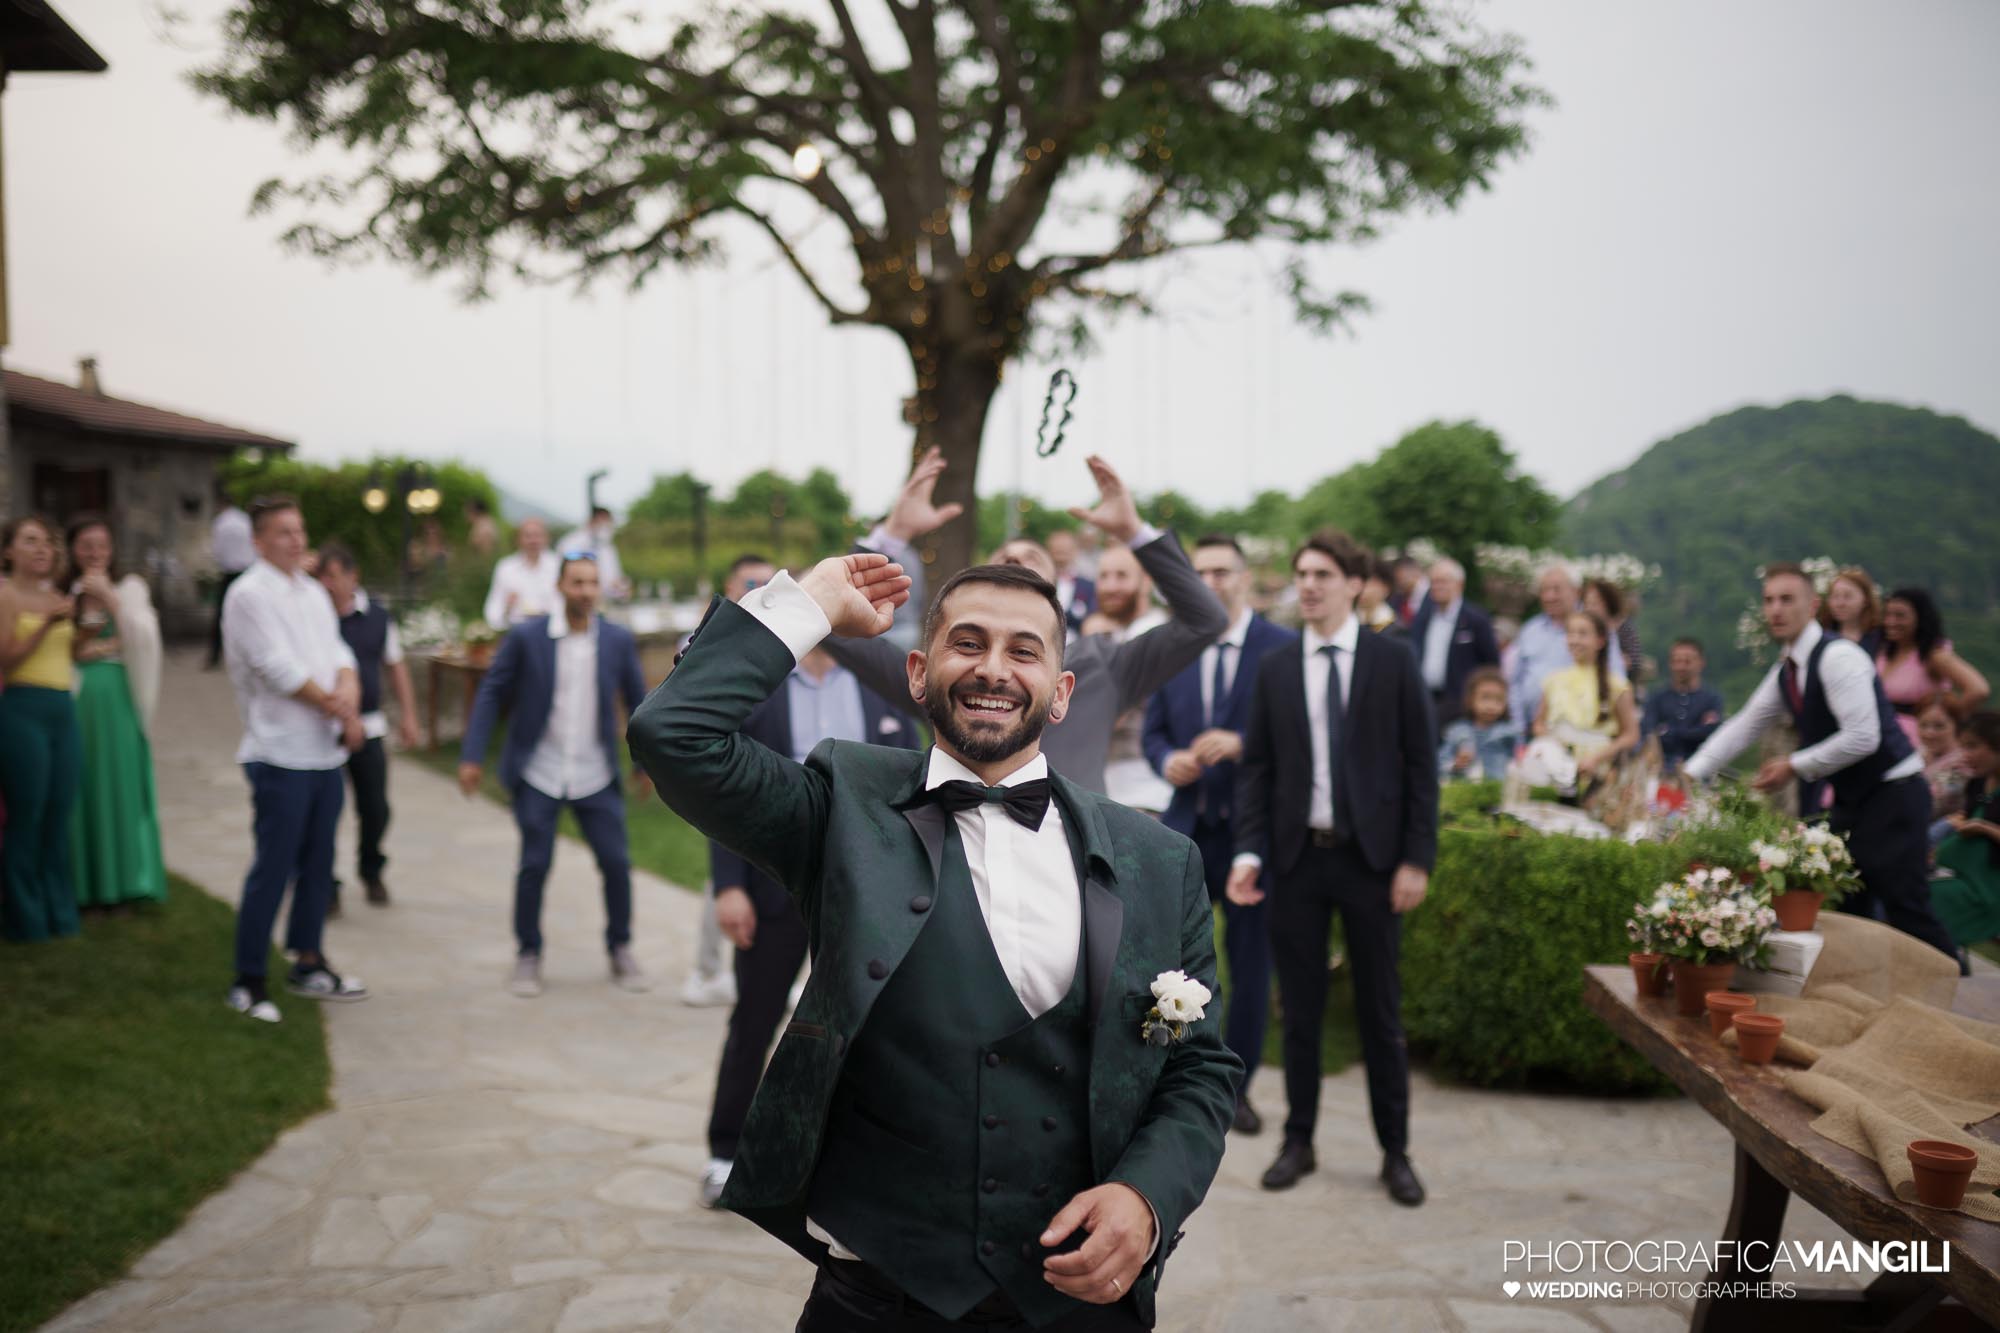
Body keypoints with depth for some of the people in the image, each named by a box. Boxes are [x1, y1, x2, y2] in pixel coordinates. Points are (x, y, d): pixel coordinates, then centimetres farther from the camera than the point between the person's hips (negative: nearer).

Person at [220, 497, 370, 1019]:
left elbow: (338, 653, 9)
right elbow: (279, 668, -16)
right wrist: (338, 707, -9)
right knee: (273, 870, -4)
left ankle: (307, 964, 27)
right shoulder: (249, 594, -10)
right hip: (281, 754, -8)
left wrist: (349, 690, -12)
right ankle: (247, 981, 6)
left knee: (318, 863, 14)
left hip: (327, 751, 8)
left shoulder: (315, 593, 14)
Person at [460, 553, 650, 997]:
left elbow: (637, 702, 9)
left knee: (616, 863, 0)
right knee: (534, 866, 0)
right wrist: (472, 756, -6)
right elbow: (492, 694, -1)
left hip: (596, 777, 2)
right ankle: (528, 956, 18)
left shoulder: (619, 640, 1)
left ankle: (621, 951, 20)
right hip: (538, 776, -2)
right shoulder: (526, 637, -5)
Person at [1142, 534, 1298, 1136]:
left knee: (1251, 965, 9)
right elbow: (1153, 730, 11)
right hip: (1185, 827, 3)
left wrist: (1241, 745, -22)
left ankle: (1237, 1085, 25)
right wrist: (1168, 761, -10)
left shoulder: (1284, 649, -6)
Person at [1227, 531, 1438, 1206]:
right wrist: (1250, 850, -5)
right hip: (1297, 855, 2)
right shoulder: (1274, 669, 6)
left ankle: (1395, 1151, 20)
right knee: (1300, 1009, 10)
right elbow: (1256, 766, 6)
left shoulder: (1393, 661, -1)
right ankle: (1298, 1142, 23)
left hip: (1370, 856, -2)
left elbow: (1420, 763, -2)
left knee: (1380, 1010, 7)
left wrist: (1417, 857, -7)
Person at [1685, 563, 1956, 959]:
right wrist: (1690, 774, 5)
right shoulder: (1785, 671, 8)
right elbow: (1743, 726, 13)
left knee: (1903, 906, -11)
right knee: (1846, 908, 9)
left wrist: (1794, 767, -17)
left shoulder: (1838, 656, -19)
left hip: (1893, 794, -9)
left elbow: (1863, 738, -25)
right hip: (1852, 798, 9)